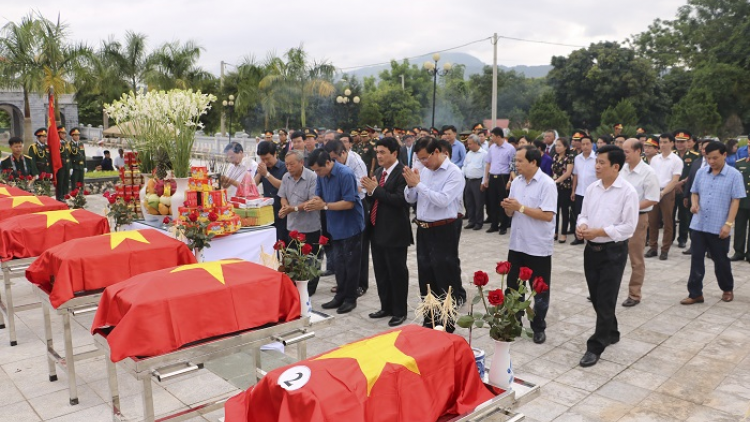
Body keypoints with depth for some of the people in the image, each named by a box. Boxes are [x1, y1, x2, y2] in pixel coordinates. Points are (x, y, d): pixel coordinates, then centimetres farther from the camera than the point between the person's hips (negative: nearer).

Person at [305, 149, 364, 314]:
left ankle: (350, 299, 15)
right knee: (339, 262, 15)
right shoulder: (322, 175, -1)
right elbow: (319, 196, 5)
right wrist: (314, 202, -19)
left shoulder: (345, 174, -22)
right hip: (335, 226, 7)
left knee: (350, 263, 4)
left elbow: (349, 203, -25)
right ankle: (340, 296, 25)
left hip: (350, 226, -7)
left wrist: (324, 206, -27)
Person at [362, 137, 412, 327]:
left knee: (397, 272, 4)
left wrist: (375, 189, -20)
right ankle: (386, 307, 30)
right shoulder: (379, 172, 12)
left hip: (394, 232, -8)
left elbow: (399, 200, -23)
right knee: (381, 272, 16)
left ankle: (400, 311, 17)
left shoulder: (402, 173, -14)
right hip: (377, 230, 8)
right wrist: (369, 191, -6)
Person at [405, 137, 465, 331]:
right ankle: (429, 321, 30)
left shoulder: (454, 173, -12)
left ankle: (447, 324, 15)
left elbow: (443, 200, -25)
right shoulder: (424, 170, 8)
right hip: (423, 230, 7)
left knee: (445, 279, 2)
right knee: (426, 277, 15)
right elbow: (411, 199, 12)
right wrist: (410, 184, -8)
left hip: (443, 232, -7)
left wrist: (418, 184, -22)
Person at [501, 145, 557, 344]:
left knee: (539, 291, 9)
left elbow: (548, 215, -21)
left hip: (538, 247, -6)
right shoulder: (516, 182, 5)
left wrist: (521, 207, -22)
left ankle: (539, 328, 24)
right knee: (513, 287, 14)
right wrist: (508, 207, -12)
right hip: (517, 244, 6)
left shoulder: (547, 184, -14)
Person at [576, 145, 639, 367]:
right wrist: (581, 225, -9)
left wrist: (599, 232, -19)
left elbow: (629, 226, -15)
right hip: (592, 248, 6)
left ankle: (595, 347, 7)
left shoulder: (628, 192, -12)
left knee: (606, 301, 0)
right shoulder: (592, 188, 5)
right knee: (596, 297, 16)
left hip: (614, 251, -6)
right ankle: (610, 333, 38)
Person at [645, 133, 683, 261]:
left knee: (667, 223, 2)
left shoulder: (676, 160, -3)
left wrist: (662, 193, -14)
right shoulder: (654, 159, 10)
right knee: (652, 221, 6)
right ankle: (652, 248, 15)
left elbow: (675, 181, -7)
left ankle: (665, 250, 10)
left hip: (667, 193, -4)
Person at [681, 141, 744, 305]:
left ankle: (728, 289, 34)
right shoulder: (700, 173, 5)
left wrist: (728, 224, -14)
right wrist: (694, 203, -9)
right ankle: (695, 293, 12)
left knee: (721, 261, 11)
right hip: (698, 225, 3)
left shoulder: (734, 175, -7)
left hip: (719, 227, -3)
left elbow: (735, 201, -8)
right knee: (696, 260, 4)